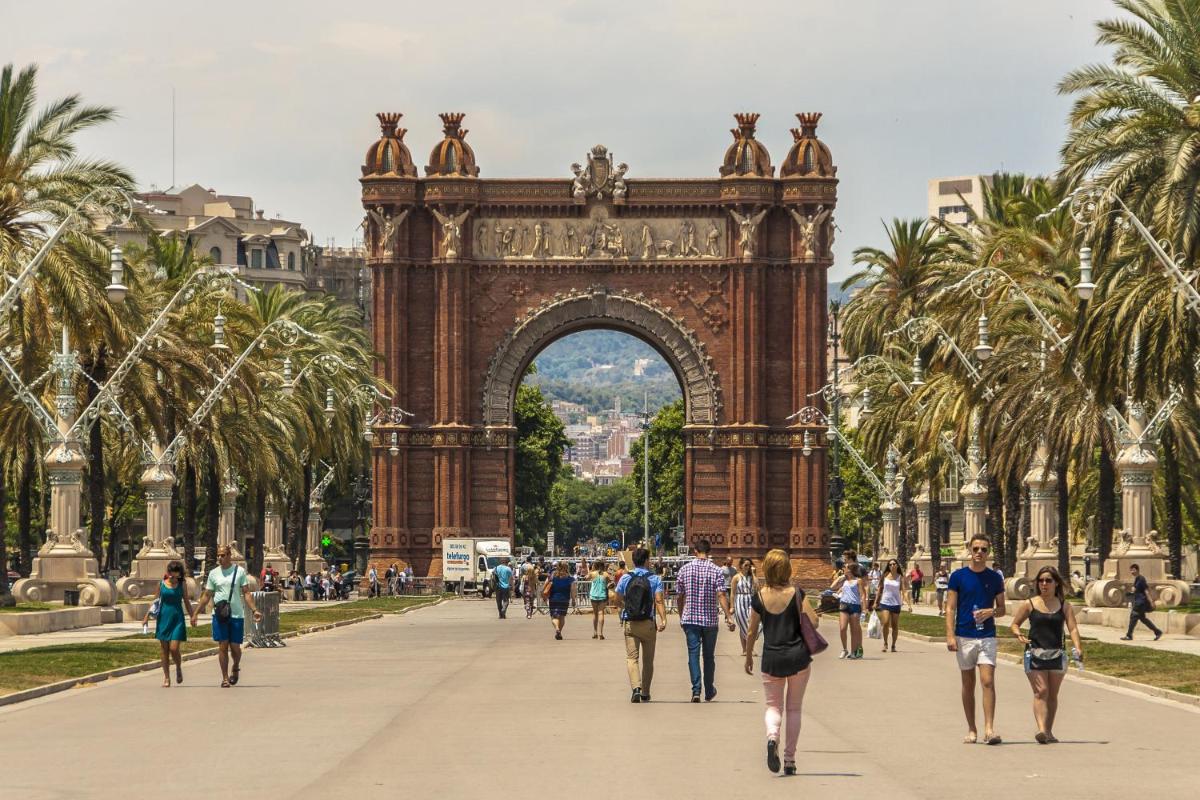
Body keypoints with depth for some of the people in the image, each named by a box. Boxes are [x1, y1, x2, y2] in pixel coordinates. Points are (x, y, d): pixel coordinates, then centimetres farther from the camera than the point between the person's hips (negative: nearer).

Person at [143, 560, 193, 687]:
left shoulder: (182, 584, 1)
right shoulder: (161, 583, 2)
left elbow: (186, 601, 9)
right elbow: (155, 601, 9)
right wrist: (147, 617, 7)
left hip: (177, 619, -1)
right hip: (163, 618, 1)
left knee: (174, 648, -10)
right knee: (164, 649, 3)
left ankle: (179, 668, 19)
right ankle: (166, 678, 12)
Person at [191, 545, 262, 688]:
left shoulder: (239, 571, 2)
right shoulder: (213, 573, 6)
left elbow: (246, 593, 1)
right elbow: (206, 596, 12)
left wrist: (254, 610, -11)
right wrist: (195, 613, 8)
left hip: (237, 614, -1)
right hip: (219, 615, 1)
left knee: (235, 647, 2)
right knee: (222, 647, -3)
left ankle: (236, 668, 31)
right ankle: (225, 678, 3)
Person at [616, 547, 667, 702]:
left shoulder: (625, 578, 1)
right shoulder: (654, 579, -3)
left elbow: (618, 599, 11)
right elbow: (659, 600, -14)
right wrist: (663, 620, -18)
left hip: (629, 624, 0)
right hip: (648, 623, 0)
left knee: (632, 657, -2)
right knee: (648, 659, 13)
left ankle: (636, 688, -24)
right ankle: (645, 694, 20)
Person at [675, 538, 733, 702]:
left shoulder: (685, 569, 0)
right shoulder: (716, 570, -5)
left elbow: (679, 596, 7)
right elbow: (721, 595, -15)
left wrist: (681, 616, 19)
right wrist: (728, 617, -16)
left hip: (690, 619, 0)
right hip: (710, 620, 0)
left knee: (693, 654, -1)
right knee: (708, 656, 13)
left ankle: (696, 690, -16)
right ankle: (709, 692, 24)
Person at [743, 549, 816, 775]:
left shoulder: (759, 597, -3)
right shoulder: (796, 594, -7)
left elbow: (752, 632, 2)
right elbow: (813, 622, -9)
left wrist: (748, 657, 16)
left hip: (771, 659, 0)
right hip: (798, 657, 0)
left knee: (773, 706, 12)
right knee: (794, 708, 12)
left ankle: (772, 736, -20)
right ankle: (790, 760, 11)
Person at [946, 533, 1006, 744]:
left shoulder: (994, 578, 6)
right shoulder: (958, 576, 1)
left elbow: (1001, 609, 12)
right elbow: (950, 608, 0)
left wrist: (990, 612, -11)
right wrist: (950, 635, -10)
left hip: (987, 636, 0)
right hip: (964, 637, 0)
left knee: (988, 681, -12)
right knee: (968, 684, 7)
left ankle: (989, 728, -16)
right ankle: (971, 730, 16)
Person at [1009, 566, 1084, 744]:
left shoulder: (1064, 606, 6)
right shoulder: (1030, 605, 3)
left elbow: (1073, 628, -1)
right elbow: (1015, 624, 9)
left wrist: (1078, 649, -17)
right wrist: (1018, 634, -14)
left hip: (1056, 655, 2)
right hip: (1034, 654, -2)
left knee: (1052, 694, 8)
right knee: (1041, 691, -13)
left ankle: (1049, 731, 18)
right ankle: (1041, 729, -23)